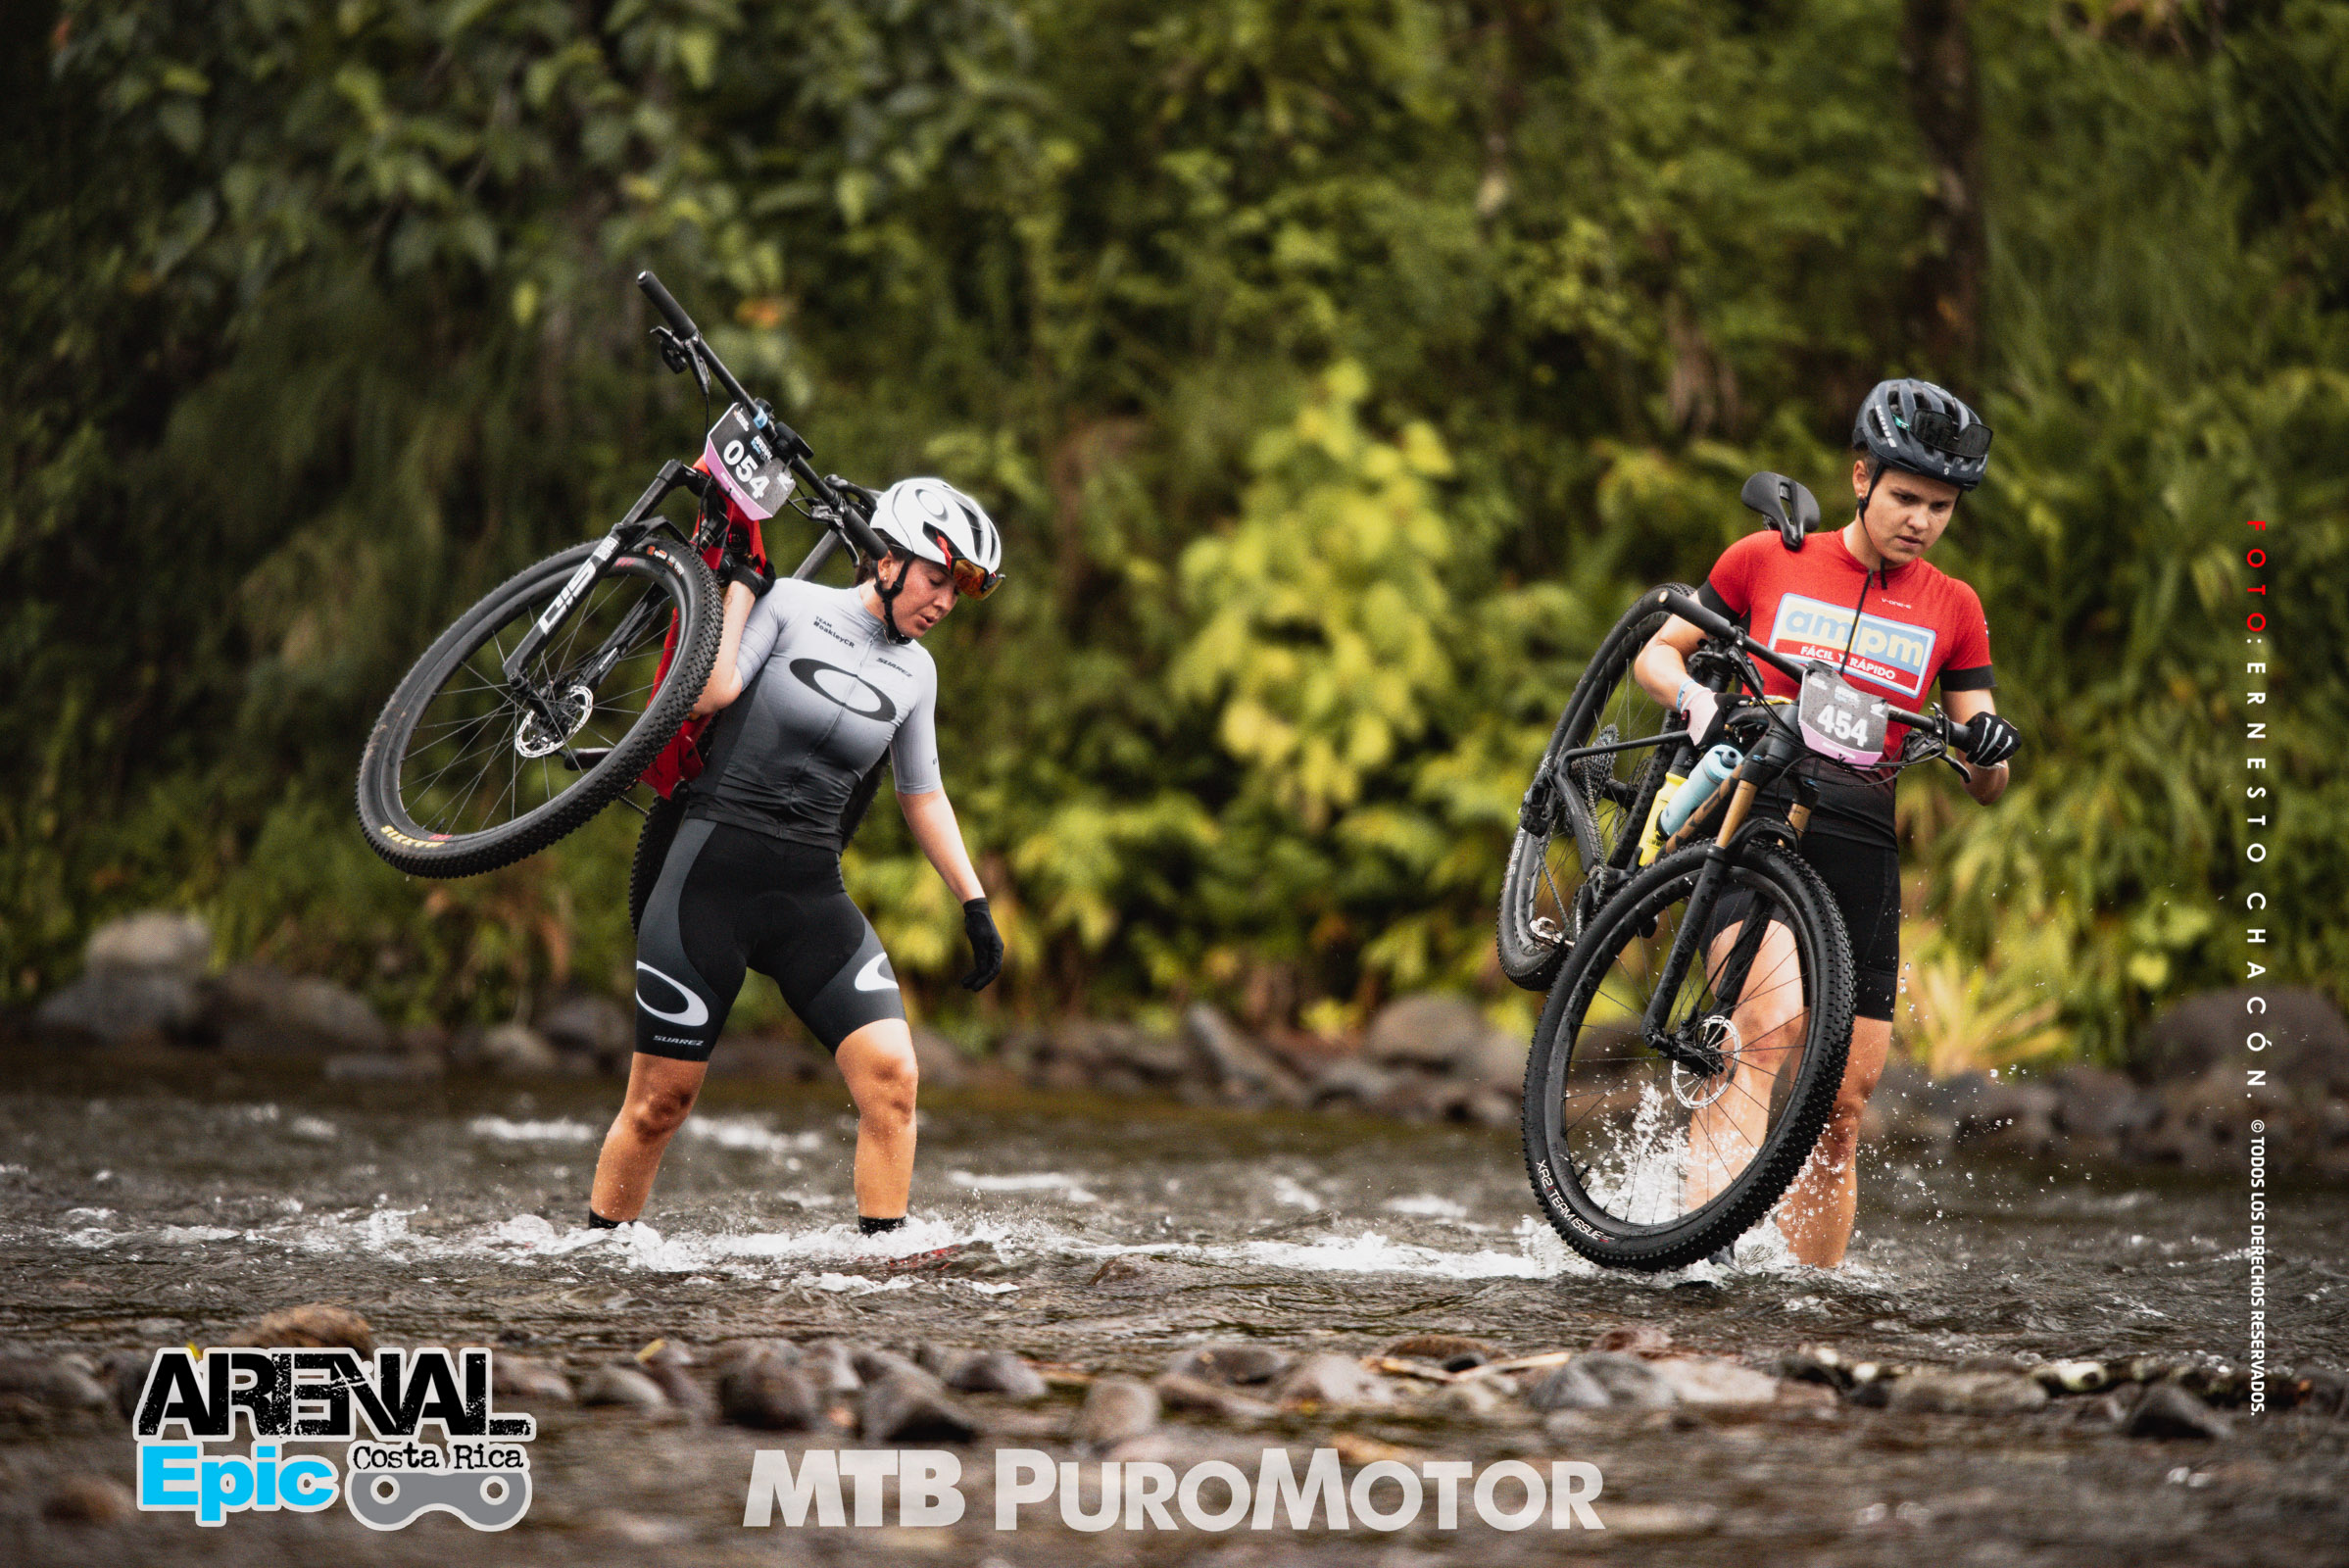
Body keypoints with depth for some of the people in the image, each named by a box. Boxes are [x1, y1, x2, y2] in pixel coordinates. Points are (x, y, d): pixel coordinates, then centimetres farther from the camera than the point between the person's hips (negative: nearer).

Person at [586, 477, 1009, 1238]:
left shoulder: (914, 672, 12)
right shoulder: (790, 606, -2)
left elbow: (922, 796, 23)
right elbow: (711, 692, -16)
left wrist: (974, 903, 20)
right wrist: (740, 587, -8)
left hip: (813, 896, 4)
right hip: (713, 871, -4)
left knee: (892, 1075, -14)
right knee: (659, 1100, -1)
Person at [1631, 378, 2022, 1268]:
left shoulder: (1953, 611, 12)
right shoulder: (1767, 560, 6)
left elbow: (1985, 787, 12)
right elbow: (1655, 654, 12)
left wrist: (1986, 747, -13)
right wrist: (1693, 696, -11)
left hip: (1860, 851, 4)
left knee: (1842, 1109, 1)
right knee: (1776, 1014, -31)